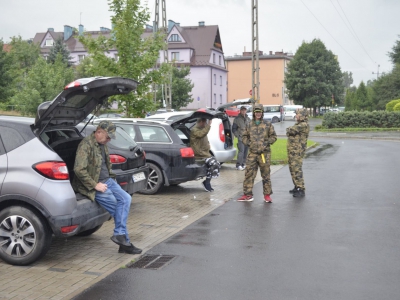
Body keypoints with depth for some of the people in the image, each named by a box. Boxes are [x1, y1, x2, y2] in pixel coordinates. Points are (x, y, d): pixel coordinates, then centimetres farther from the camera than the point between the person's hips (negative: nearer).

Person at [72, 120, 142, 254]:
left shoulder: (102, 144, 13)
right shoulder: (86, 145, -17)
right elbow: (79, 169, -25)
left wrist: (110, 177, 13)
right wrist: (95, 185, -21)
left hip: (106, 180, 9)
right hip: (92, 185, -9)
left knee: (126, 198, -11)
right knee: (120, 203, -15)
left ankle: (119, 235, -10)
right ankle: (124, 241, -6)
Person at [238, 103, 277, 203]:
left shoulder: (268, 124, 4)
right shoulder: (249, 125, 10)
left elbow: (273, 136, 6)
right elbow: (244, 136, 18)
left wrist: (267, 142, -8)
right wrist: (247, 143, 1)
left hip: (264, 153, -2)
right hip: (252, 153, 2)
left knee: (266, 175, 4)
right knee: (249, 174, 0)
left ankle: (267, 195, 13)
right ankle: (247, 194, 7)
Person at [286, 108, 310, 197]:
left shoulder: (304, 125, -15)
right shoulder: (298, 124, 18)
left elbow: (291, 130, -20)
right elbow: (289, 133, 14)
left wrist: (289, 129, 1)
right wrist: (290, 130, -7)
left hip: (297, 151, -10)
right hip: (291, 150, 10)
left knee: (297, 170, -11)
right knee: (292, 169, 15)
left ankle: (302, 190, -8)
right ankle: (296, 187, 25)